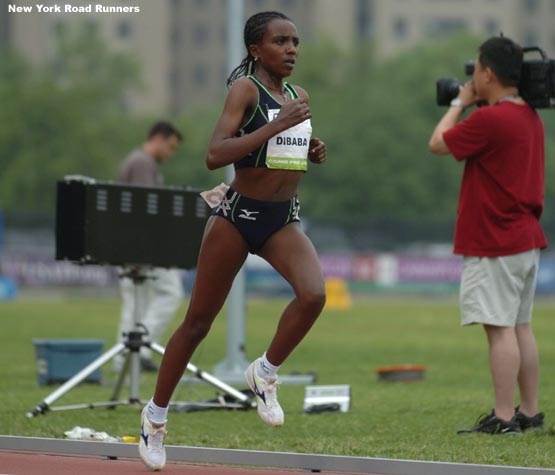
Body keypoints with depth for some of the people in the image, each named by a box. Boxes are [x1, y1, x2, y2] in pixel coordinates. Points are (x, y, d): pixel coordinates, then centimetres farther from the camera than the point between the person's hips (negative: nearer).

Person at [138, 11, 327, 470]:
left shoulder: (295, 95, 9)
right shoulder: (246, 88, -11)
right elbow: (215, 155, -23)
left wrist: (313, 153, 3)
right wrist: (276, 126, -27)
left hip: (284, 218, 5)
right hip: (239, 215, -5)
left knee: (314, 294, -24)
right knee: (199, 321, 4)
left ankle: (265, 373, 0)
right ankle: (156, 414, 21)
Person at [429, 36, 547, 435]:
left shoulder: (489, 119, -18)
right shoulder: (530, 117, 11)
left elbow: (438, 144, -8)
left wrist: (460, 103, 5)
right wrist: (474, 105, 16)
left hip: (494, 243, -9)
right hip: (527, 238, 9)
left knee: (500, 328, -8)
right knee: (520, 326, 13)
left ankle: (504, 417, -9)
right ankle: (530, 412, 16)